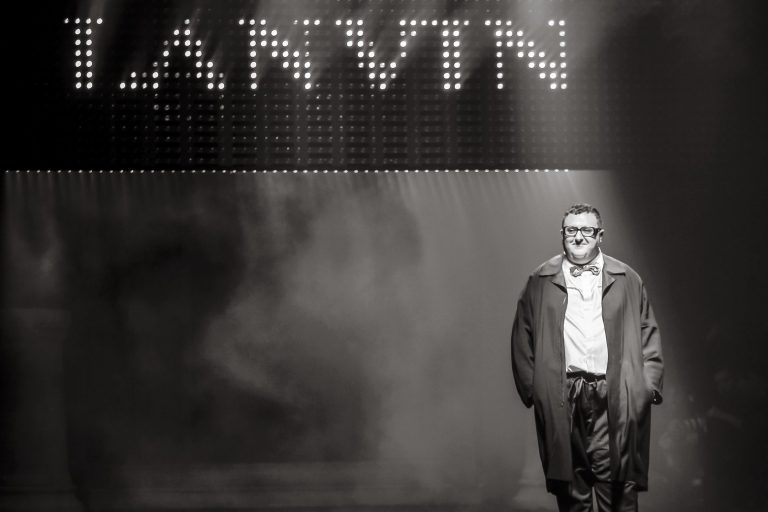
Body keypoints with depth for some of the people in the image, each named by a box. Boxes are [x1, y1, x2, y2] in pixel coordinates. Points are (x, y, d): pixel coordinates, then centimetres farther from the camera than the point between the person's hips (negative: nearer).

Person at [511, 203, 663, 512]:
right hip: (562, 400, 0)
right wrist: (531, 387, 0)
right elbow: (522, 338, 9)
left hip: (616, 399, 0)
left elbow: (648, 335, 9)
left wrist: (649, 384, -1)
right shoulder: (540, 282, 10)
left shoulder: (627, 280, 10)